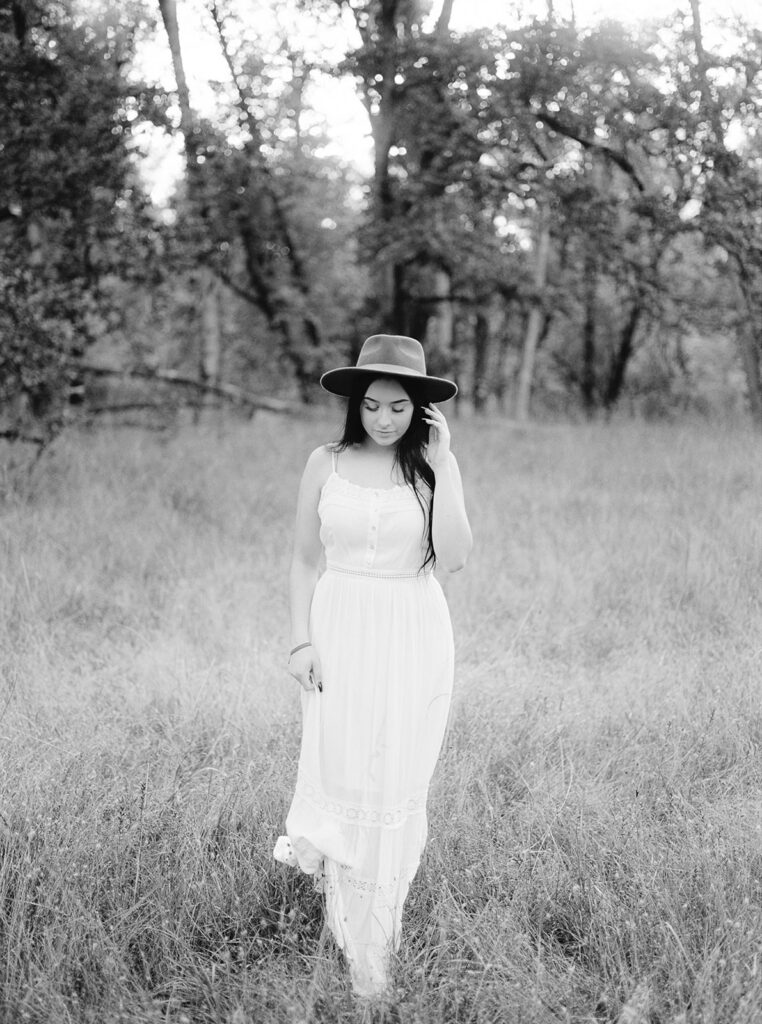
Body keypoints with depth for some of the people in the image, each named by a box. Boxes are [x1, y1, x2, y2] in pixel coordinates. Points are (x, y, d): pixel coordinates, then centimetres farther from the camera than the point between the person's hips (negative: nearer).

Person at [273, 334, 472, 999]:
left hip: (413, 638, -1)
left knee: (396, 786, 4)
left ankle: (375, 945, 21)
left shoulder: (436, 465, -2)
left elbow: (453, 558, -14)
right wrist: (301, 641, -2)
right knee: (339, 773, 4)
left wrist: (442, 467, -15)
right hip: (340, 633, 1)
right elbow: (305, 561, 6)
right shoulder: (326, 464, 0)